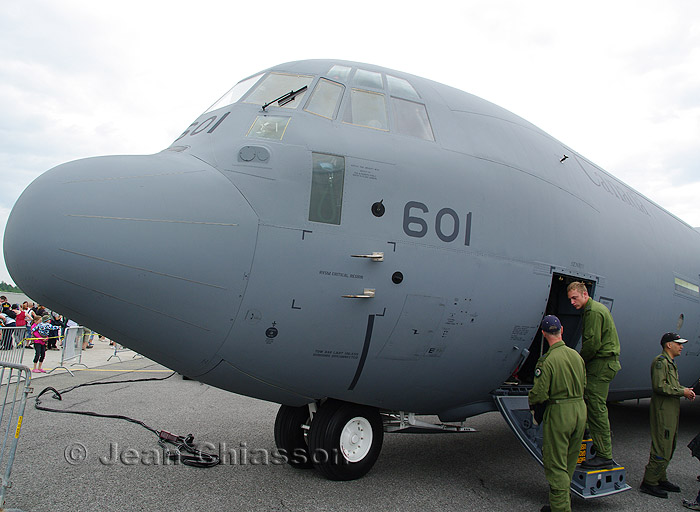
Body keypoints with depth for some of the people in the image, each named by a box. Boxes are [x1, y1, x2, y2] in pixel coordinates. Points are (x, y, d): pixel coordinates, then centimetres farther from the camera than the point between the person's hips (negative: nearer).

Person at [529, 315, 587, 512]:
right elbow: (583, 385, 14)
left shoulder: (548, 360, -18)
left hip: (559, 412, -7)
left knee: (555, 464, 4)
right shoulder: (576, 355, 5)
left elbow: (539, 393, -17)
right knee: (569, 462, 20)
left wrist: (531, 400, 5)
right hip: (580, 409, 8)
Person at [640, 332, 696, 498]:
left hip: (671, 412, 11)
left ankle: (660, 479, 26)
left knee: (668, 448, 16)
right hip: (662, 411, -11)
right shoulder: (660, 361, -14)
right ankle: (649, 483, -3)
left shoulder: (670, 363, 19)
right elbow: (659, 386, -22)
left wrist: (686, 390, 4)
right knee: (662, 449, -9)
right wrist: (682, 392, -17)